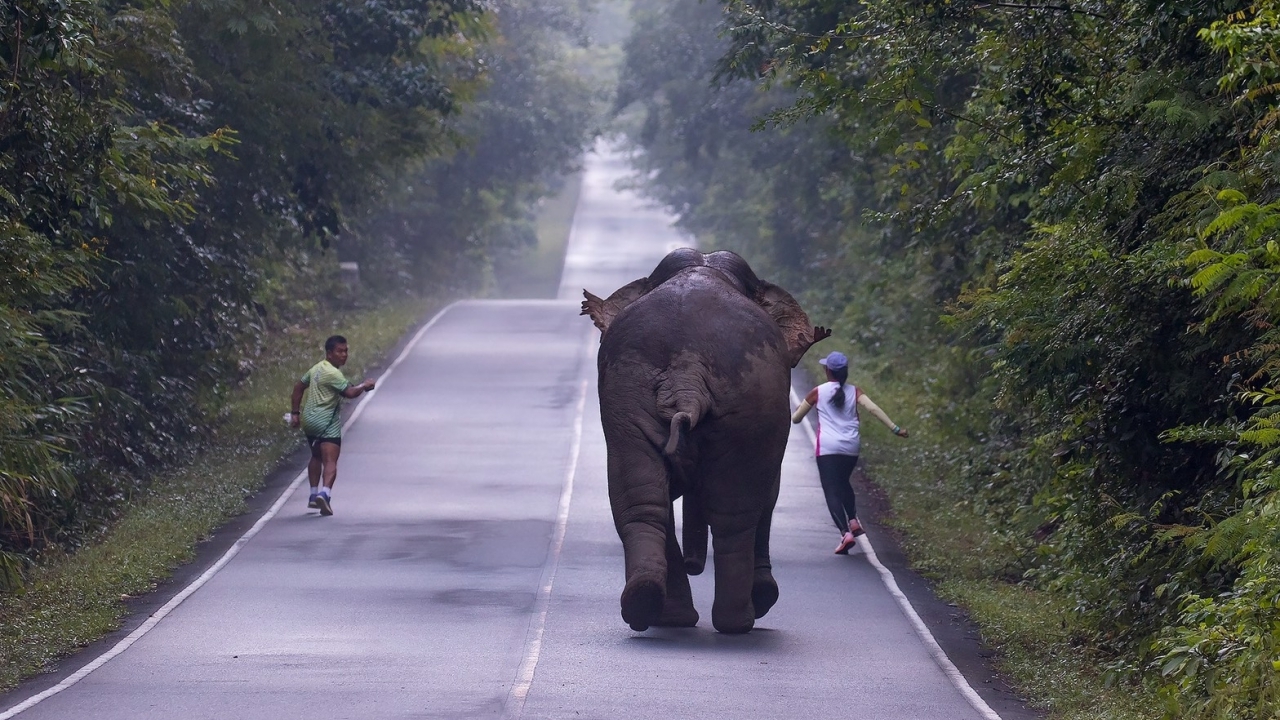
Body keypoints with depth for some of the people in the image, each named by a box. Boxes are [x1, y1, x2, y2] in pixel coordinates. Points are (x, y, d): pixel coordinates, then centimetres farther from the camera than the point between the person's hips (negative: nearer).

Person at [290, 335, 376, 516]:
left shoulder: (316, 368, 15)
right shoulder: (333, 374, -15)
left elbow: (298, 387, 22)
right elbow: (350, 392, -22)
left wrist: (295, 412, 24)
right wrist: (364, 386, -4)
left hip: (309, 420, 9)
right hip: (327, 424, -9)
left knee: (316, 457, 24)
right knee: (330, 461, -14)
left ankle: (314, 495, 27)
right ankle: (325, 493, -35)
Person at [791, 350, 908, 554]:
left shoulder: (818, 392, 1)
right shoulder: (853, 392, 6)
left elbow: (796, 418, 8)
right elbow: (874, 409, -7)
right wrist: (895, 429, -8)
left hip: (828, 448, -4)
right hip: (851, 448, 4)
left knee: (832, 491, -6)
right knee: (843, 483, 29)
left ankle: (845, 532, -23)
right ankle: (853, 520, 15)